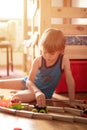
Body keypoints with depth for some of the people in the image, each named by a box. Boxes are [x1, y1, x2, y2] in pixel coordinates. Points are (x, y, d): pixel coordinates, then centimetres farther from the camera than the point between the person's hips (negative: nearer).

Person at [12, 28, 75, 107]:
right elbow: (29, 81, -24)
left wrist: (72, 101, -19)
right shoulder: (38, 61, -22)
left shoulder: (64, 60, -25)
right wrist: (37, 91, -44)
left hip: (44, 92, -2)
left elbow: (70, 80, -20)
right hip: (32, 85, 3)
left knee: (16, 97, -24)